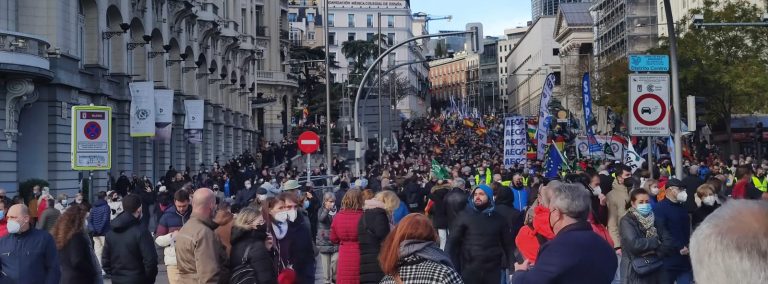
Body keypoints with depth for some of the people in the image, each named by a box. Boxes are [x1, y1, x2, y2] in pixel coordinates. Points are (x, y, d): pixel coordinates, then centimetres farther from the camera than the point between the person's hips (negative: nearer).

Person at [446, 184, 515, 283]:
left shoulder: (498, 218, 9)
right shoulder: (464, 216, 2)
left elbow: (508, 244, 12)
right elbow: (452, 242, -1)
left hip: (493, 271, 2)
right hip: (469, 270, -2)